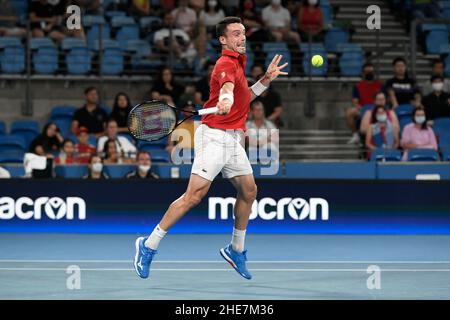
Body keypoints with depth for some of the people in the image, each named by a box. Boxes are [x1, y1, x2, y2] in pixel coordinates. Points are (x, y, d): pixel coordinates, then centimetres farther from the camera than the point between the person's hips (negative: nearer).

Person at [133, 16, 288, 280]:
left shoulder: (238, 62, 16)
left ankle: (236, 251, 28)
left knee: (249, 191, 13)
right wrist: (225, 100, -59)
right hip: (215, 137, -10)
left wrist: (266, 80, 19)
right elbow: (227, 86, -38)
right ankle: (149, 246, -9)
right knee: (195, 195, -15)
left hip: (233, 139, 10)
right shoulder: (227, 63, -14)